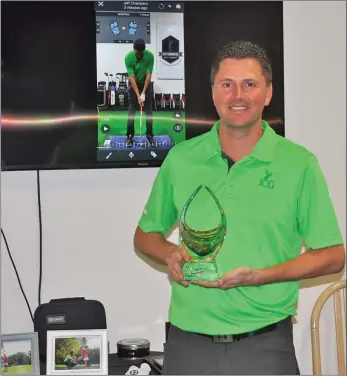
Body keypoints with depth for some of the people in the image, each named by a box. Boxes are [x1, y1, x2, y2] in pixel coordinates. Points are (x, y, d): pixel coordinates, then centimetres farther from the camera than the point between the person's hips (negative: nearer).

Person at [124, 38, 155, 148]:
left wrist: (143, 93, -25)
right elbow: (132, 77, -26)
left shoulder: (150, 56, -24)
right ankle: (130, 135, 4)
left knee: (148, 111, -1)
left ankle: (149, 135, 7)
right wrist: (138, 95, -31)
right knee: (132, 111, -2)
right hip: (134, 84, -1)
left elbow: (148, 75, -21)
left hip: (147, 84, 1)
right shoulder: (128, 57, -26)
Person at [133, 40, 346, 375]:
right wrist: (171, 254, -8)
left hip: (264, 346, -2)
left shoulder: (299, 163, -4)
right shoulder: (180, 159, 3)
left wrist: (259, 277, -15)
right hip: (188, 343, 2)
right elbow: (145, 235, 14)